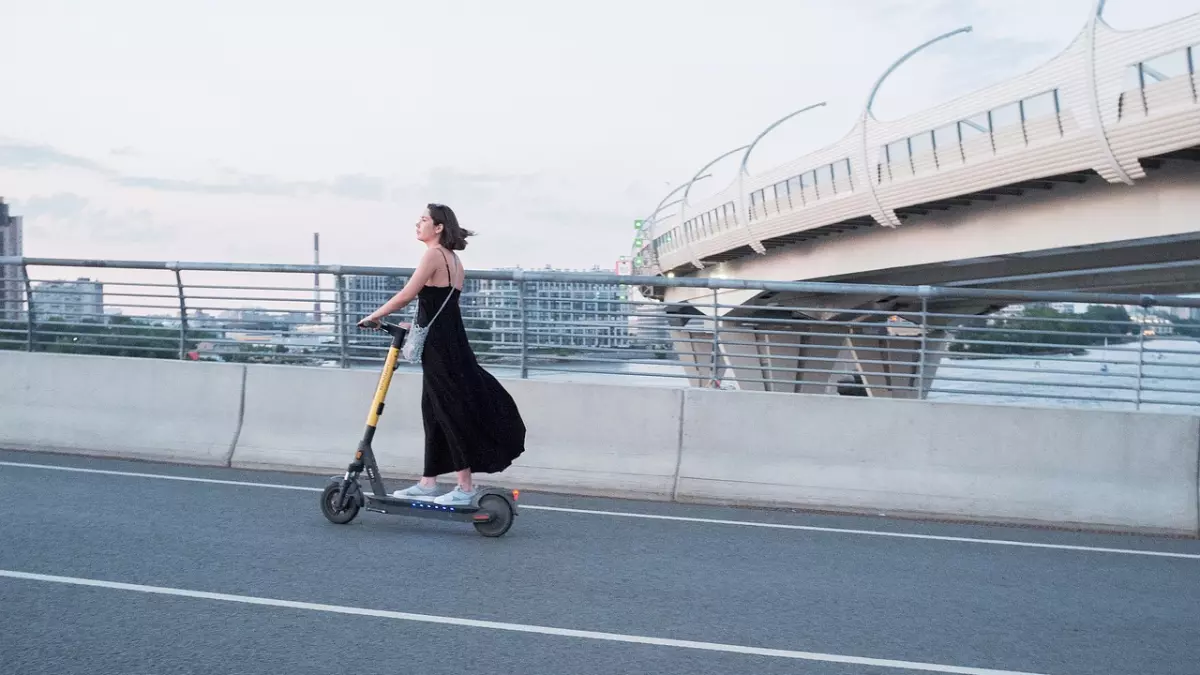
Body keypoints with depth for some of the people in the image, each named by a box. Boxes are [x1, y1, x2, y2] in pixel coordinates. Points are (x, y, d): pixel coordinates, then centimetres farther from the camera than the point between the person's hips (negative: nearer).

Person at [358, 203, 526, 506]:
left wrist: (372, 317, -5)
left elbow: (405, 296, -15)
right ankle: (428, 483, 21)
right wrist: (416, 326, 17)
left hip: (440, 347, -9)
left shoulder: (434, 254, -13)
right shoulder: (453, 260, 15)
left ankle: (465, 487, 5)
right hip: (450, 343, 9)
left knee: (451, 412, -3)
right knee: (434, 412, 13)